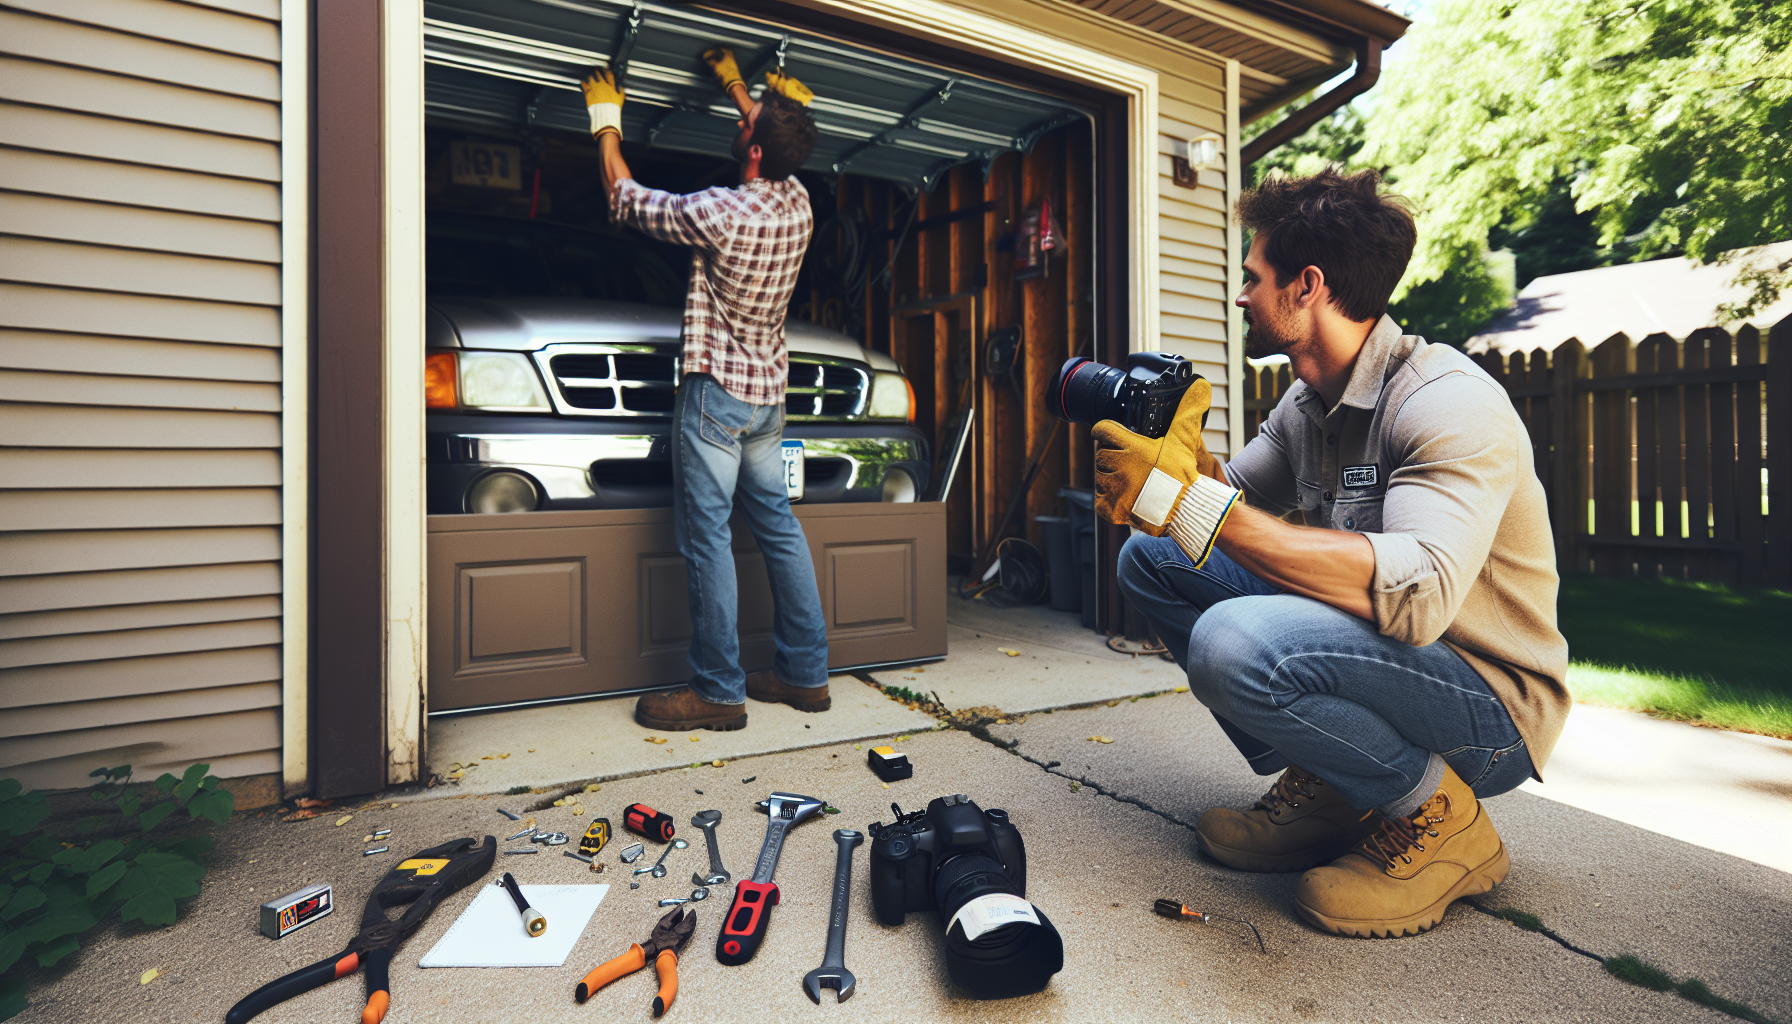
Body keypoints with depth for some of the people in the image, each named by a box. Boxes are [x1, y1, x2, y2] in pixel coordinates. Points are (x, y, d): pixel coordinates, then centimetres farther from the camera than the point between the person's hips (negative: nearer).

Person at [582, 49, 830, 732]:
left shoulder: (720, 213, -16)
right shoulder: (799, 207, 4)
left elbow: (624, 199, 1)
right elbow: (775, 150, 29)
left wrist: (606, 122, 17)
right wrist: (736, 84, 39)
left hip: (718, 390, -8)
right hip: (769, 394, 8)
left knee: (707, 537, -3)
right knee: (778, 527, 11)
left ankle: (719, 690, 4)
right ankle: (806, 673, 18)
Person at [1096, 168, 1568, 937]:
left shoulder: (1449, 403, -22)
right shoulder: (1306, 403, 4)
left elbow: (1416, 596, -37)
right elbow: (1236, 503, 6)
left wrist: (1192, 503, -40)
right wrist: (1185, 455, -16)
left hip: (1490, 712, -8)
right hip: (1376, 646, 8)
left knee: (1234, 643, -36)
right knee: (1153, 558, -2)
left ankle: (1437, 815, -6)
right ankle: (1322, 786, 5)